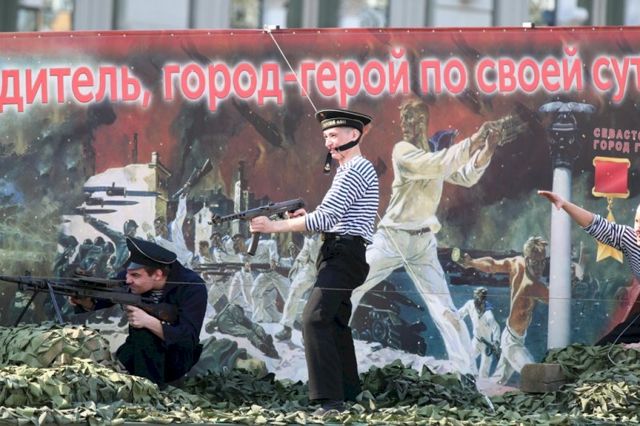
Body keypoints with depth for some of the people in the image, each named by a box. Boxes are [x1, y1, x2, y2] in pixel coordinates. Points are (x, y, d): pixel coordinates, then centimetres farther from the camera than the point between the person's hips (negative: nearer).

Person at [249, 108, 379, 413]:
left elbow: (325, 218, -21)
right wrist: (307, 219, 4)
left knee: (315, 318, -20)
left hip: (345, 255, -11)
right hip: (338, 255, 11)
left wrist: (275, 226, -18)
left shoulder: (357, 170, -13)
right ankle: (348, 391, 31)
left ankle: (330, 398, -25)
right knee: (335, 321, 19)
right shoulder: (347, 171, 21)